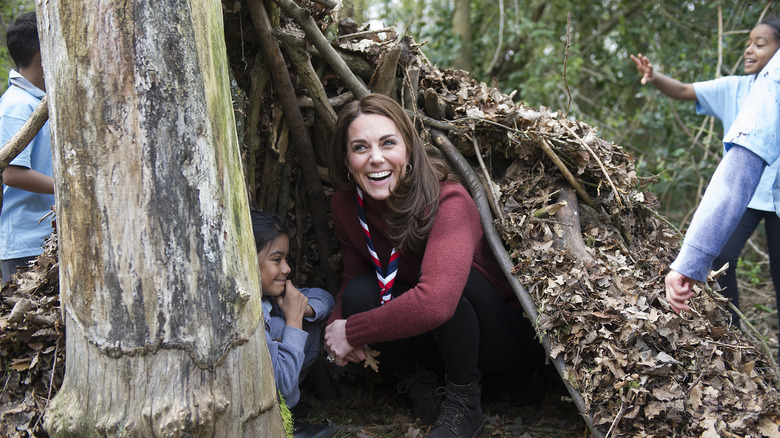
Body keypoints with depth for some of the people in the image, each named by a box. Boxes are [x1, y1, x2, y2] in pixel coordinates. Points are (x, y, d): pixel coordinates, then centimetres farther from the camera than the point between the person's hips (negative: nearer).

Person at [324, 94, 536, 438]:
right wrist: (336, 325, -22)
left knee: (439, 277, -35)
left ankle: (464, 403, -13)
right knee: (359, 293, -23)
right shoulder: (346, 206, -11)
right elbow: (353, 276, 2)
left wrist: (352, 332, -34)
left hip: (499, 332, -5)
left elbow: (435, 300, -46)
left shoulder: (448, 202, -32)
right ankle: (415, 381, 3)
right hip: (427, 339, 5)